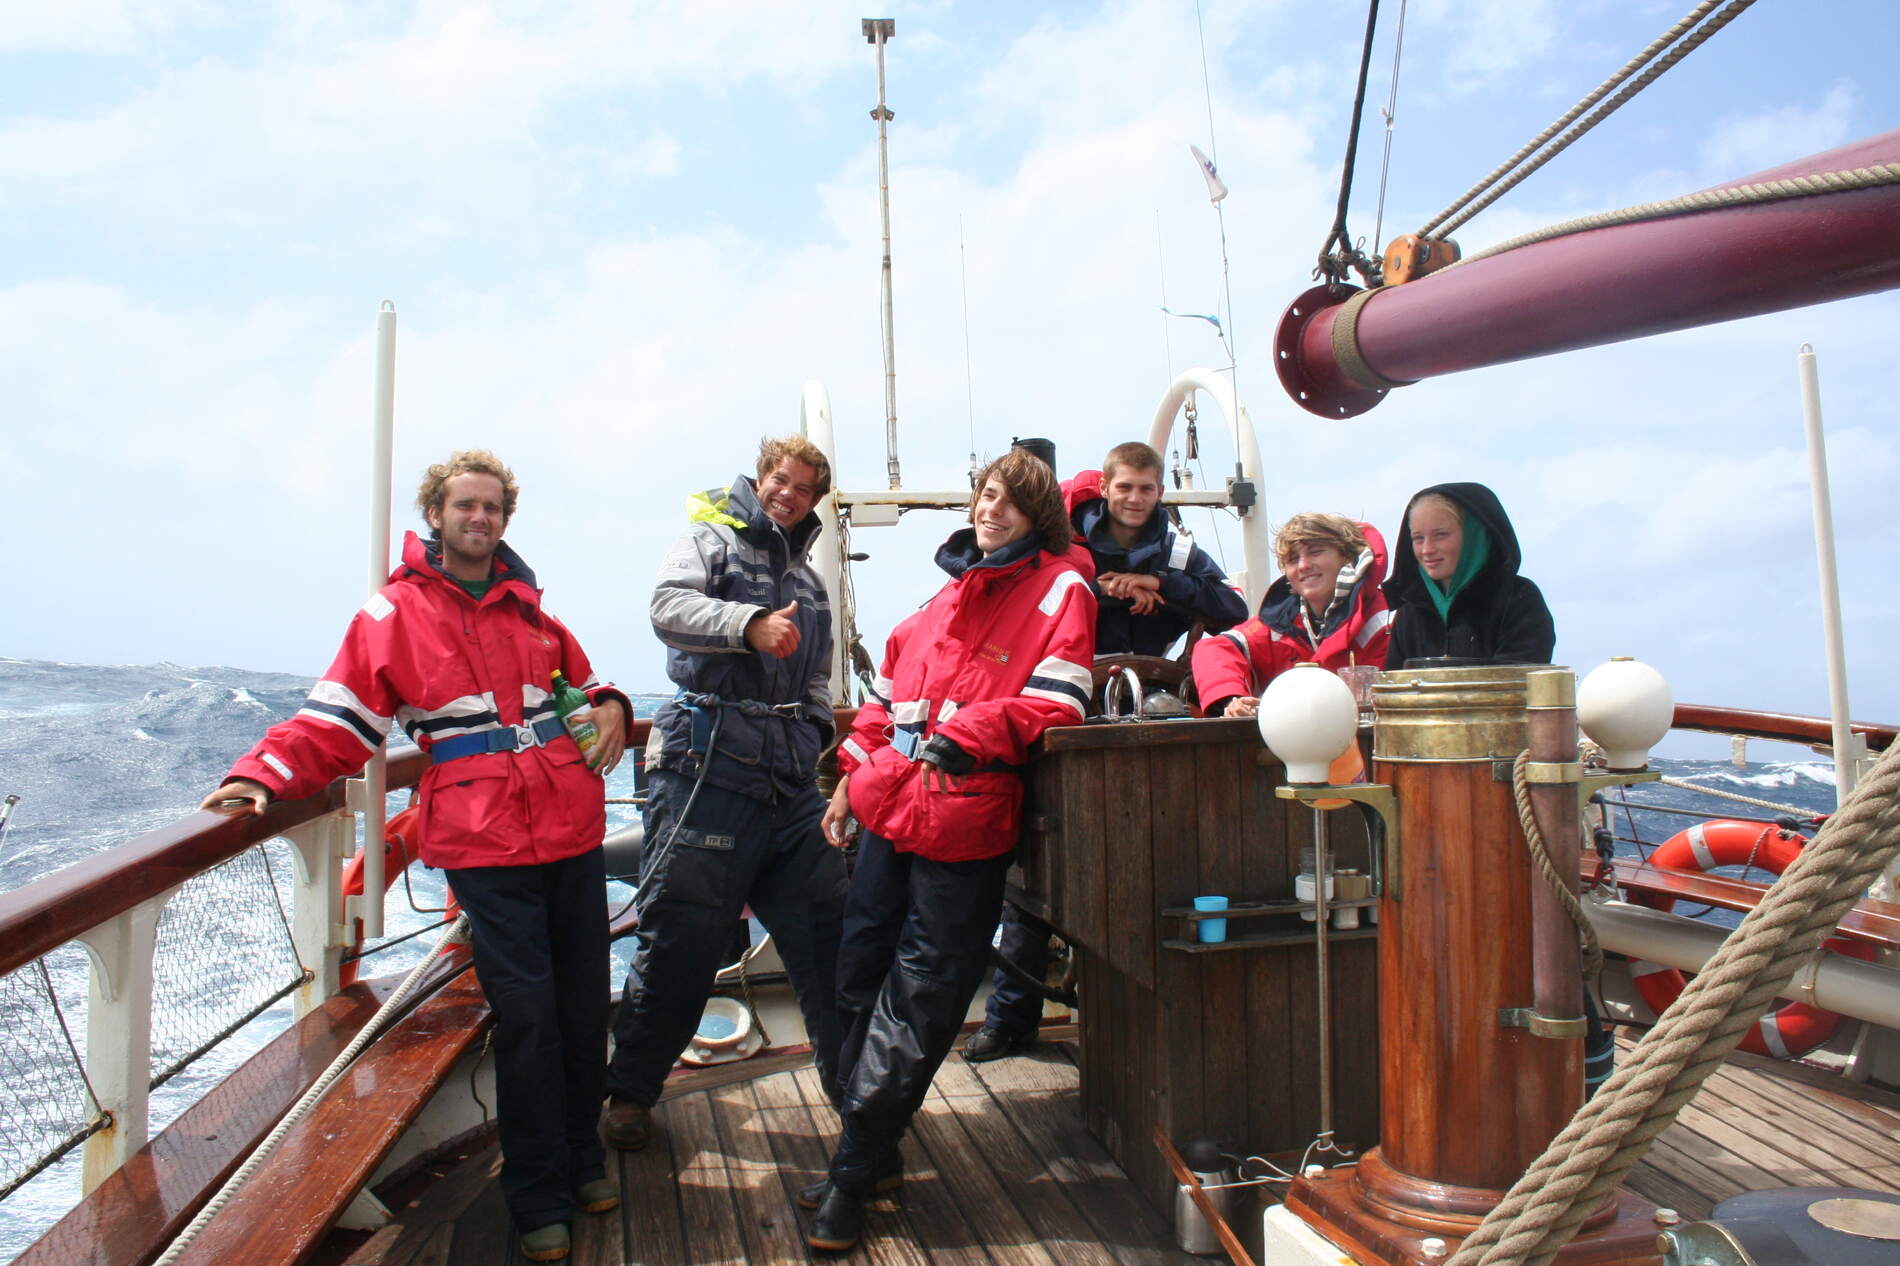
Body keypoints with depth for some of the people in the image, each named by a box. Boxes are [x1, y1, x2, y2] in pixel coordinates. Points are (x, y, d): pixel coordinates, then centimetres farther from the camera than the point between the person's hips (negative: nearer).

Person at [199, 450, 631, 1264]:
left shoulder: (527, 607, 14)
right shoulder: (392, 614, 2)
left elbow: (577, 681, 28)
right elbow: (336, 723, -1)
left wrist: (606, 707, 7)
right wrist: (266, 773, -16)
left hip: (573, 833, 5)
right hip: (486, 846, -4)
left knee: (584, 1002, 10)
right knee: (525, 1011, -6)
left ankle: (581, 1153, 31)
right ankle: (538, 1198, 13)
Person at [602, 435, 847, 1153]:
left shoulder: (808, 580, 24)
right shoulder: (712, 541, 4)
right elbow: (670, 606, -16)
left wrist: (816, 730, 10)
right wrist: (749, 625, -32)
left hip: (791, 783, 6)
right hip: (707, 768, -6)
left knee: (828, 928, 8)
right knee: (680, 938, -1)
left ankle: (850, 1077, 24)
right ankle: (629, 1092, 17)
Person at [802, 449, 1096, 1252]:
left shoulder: (1060, 587, -2)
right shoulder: (951, 585, 17)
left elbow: (1051, 705, -12)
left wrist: (963, 735, -21)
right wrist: (855, 775, 15)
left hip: (963, 821, -6)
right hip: (890, 803, 7)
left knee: (916, 1002, 2)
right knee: (862, 975, 12)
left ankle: (855, 1172, 17)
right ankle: (871, 1155, 29)